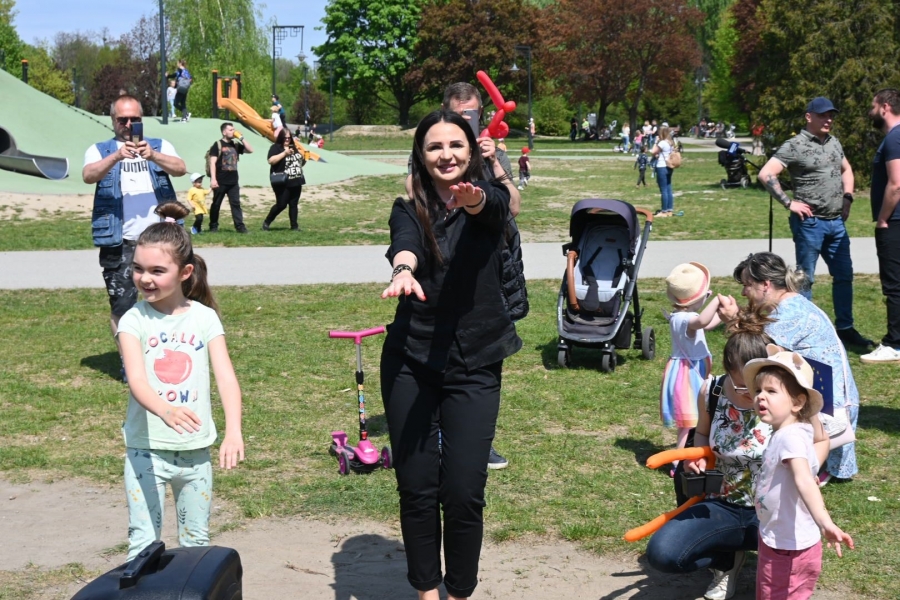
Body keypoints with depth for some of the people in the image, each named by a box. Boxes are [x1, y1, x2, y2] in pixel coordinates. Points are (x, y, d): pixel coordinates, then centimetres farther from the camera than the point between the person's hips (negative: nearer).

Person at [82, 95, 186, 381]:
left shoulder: (160, 146, 10)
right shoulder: (100, 150, 7)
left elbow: (180, 168, -10)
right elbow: (88, 175, -14)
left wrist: (153, 156, -30)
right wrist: (116, 157, -32)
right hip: (119, 243, -1)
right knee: (122, 304, 0)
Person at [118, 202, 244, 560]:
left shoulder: (204, 317, -2)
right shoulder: (134, 320, -7)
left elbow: (225, 377, -12)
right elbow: (136, 380, -22)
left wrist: (234, 431, -28)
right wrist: (165, 410, -44)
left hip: (195, 449, 2)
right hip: (146, 449, -2)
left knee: (196, 542, 14)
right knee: (143, 544, -1)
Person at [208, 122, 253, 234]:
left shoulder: (236, 145, 12)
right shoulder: (218, 145, -6)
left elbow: (250, 150, 9)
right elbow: (212, 162, -11)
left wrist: (241, 137, 1)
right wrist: (213, 179, -20)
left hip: (233, 181, 5)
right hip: (221, 181, -5)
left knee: (235, 203, 0)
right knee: (216, 204, 5)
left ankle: (240, 226, -3)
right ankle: (213, 226, 14)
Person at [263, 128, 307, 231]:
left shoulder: (294, 148, 16)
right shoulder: (275, 147, -4)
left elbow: (300, 164, 25)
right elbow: (271, 161, -21)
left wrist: (303, 158, 3)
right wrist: (284, 153, -24)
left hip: (295, 182, 6)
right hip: (282, 183, -6)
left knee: (293, 204, 7)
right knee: (281, 204, -6)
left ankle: (294, 226, 10)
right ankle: (266, 222, 11)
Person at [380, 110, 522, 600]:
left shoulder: (490, 200, 1)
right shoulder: (408, 210, 3)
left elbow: (495, 206, -25)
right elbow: (404, 245, -21)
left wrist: (473, 200, -50)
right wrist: (401, 271, -45)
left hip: (474, 367, -1)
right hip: (409, 362, 1)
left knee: (464, 491, -2)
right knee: (416, 486, 4)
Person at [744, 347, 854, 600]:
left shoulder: (791, 436, -27)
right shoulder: (781, 432, 3)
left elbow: (805, 481, -42)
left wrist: (824, 523, -54)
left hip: (789, 547, -9)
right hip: (774, 539, 9)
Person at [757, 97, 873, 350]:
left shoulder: (834, 142, 11)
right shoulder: (795, 146, -11)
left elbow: (846, 170, 27)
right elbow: (766, 174, -17)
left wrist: (848, 197, 13)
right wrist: (788, 203, -16)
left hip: (837, 222, 7)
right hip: (810, 222, -7)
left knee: (844, 275, 11)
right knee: (805, 278, 1)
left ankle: (845, 328, 21)